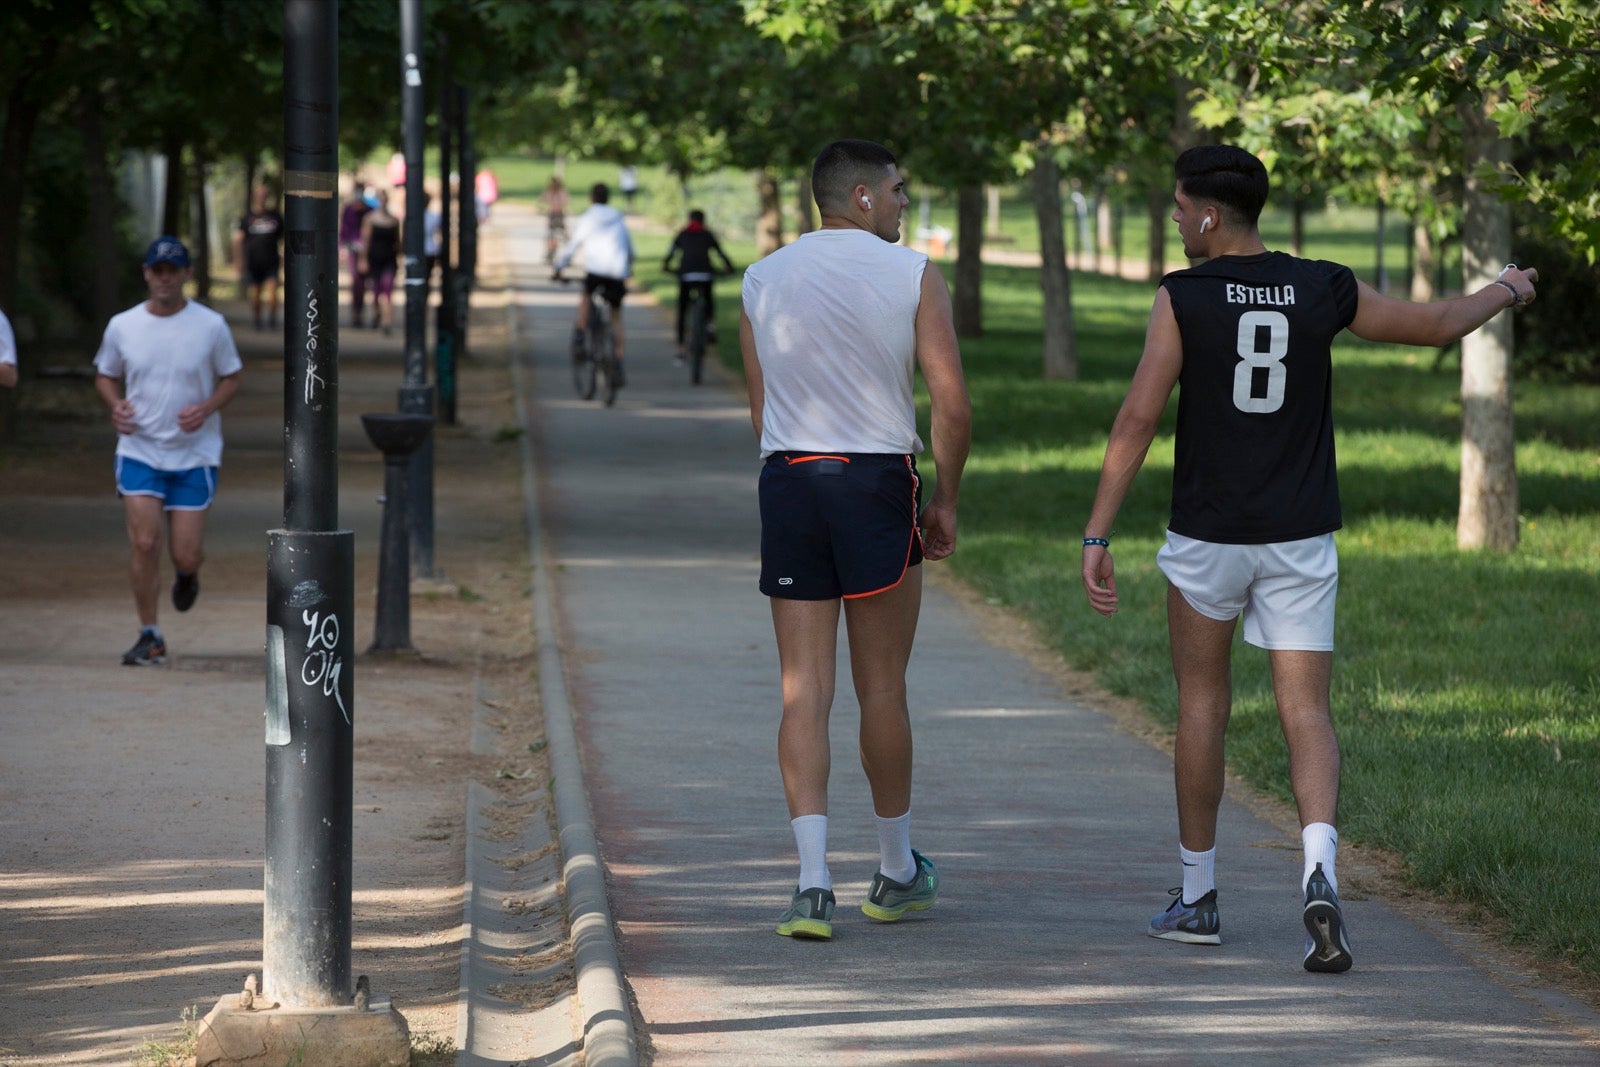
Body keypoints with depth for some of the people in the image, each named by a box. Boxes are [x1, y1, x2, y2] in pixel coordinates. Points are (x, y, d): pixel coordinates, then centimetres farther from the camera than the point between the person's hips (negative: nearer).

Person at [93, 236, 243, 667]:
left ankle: (187, 573, 37)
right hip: (139, 450, 1)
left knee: (186, 554, -3)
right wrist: (115, 405, -7)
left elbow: (231, 377, 6)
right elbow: (105, 374, 15)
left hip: (195, 454, -1)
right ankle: (149, 636, 3)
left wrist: (206, 408, -13)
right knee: (145, 544, -11)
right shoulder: (122, 326, 1)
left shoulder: (211, 326, -3)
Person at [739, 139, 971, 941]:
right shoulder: (912, 276, -3)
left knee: (804, 691, 2)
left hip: (787, 482, 3)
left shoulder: (762, 280, 8)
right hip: (877, 482, -3)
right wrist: (944, 502, 5)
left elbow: (761, 413, 11)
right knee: (882, 688, 9)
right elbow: (953, 407, -7)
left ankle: (813, 882, -8)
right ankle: (896, 874, 24)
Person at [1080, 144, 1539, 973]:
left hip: (1209, 537, -2)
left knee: (1202, 700, 16)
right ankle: (1319, 872, -25)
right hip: (1300, 538, 2)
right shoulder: (1326, 292, 0)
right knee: (1306, 714, 0)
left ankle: (1197, 896, 23)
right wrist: (1504, 293, 35)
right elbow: (1438, 323, 14)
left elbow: (1137, 419, -14)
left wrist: (1096, 539, -12)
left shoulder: (1183, 300, -9)